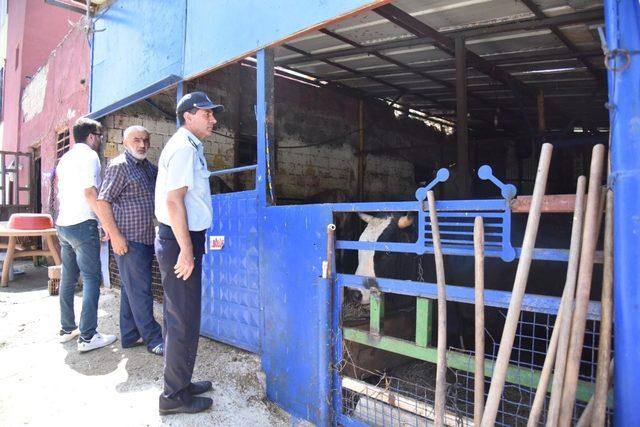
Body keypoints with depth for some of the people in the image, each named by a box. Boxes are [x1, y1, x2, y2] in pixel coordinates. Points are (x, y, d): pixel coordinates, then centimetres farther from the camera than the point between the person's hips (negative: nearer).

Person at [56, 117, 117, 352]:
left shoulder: (65, 158, 19)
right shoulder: (89, 155, -7)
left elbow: (60, 193, 23)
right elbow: (89, 192, -18)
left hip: (63, 224, 9)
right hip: (82, 224, -9)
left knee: (68, 278, 14)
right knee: (91, 279, -8)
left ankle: (67, 329, 22)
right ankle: (87, 336, -8)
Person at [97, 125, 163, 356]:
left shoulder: (148, 167, 14)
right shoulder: (119, 166, -8)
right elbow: (103, 202, -13)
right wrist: (115, 235, -18)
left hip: (146, 238, 8)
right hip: (129, 240, -8)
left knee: (131, 289, 15)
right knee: (139, 290, -2)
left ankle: (130, 335, 25)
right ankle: (153, 339, 6)